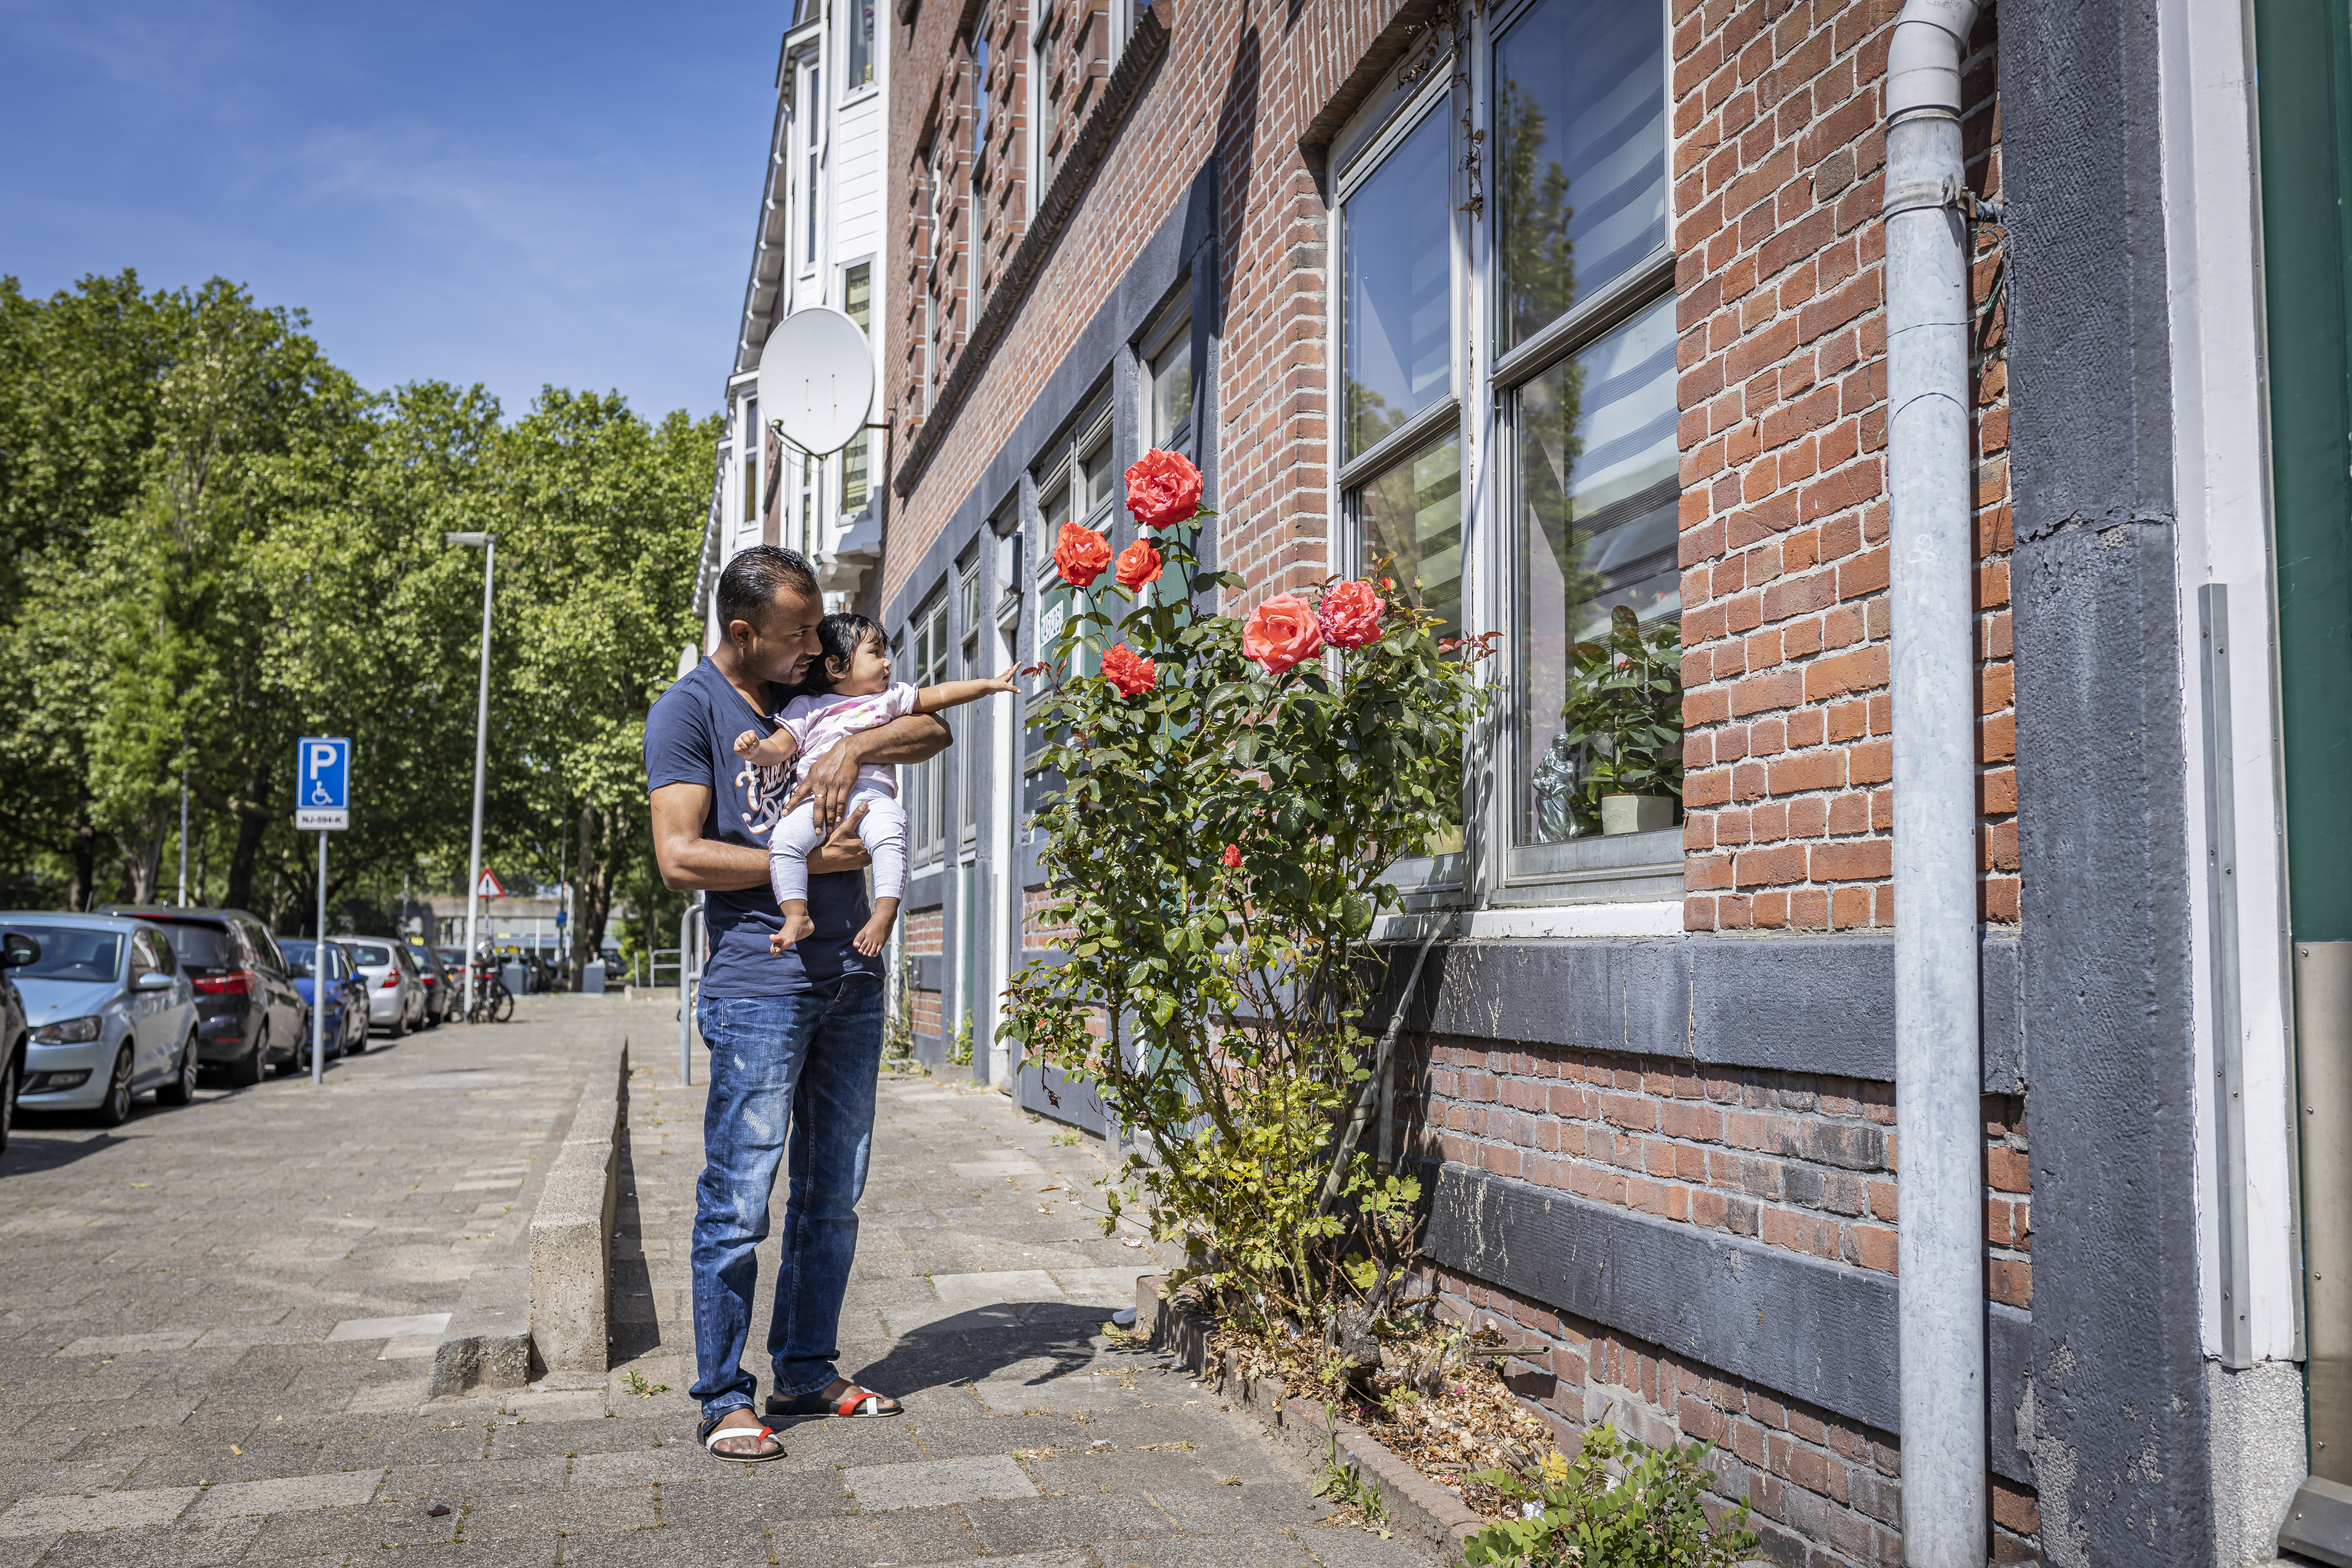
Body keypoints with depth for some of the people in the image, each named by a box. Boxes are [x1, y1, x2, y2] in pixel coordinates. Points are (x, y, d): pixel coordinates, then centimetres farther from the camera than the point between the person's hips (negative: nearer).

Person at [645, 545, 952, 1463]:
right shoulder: (689, 711, -4)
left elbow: (932, 731, 9)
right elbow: (679, 856, -14)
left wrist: (856, 748, -9)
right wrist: (809, 860, -13)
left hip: (852, 981, 7)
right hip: (759, 985, -6)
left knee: (834, 1197, 12)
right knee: (739, 1202, -3)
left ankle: (807, 1373, 24)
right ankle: (724, 1400, 9)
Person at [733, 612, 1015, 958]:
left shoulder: (889, 697, 25)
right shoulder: (807, 708, 19)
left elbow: (940, 695, 29)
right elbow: (779, 748, 13)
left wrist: (991, 684, 26)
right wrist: (755, 750, -10)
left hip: (872, 795, 0)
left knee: (890, 831, -33)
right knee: (785, 836, -27)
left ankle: (885, 913, -30)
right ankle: (797, 916, -18)